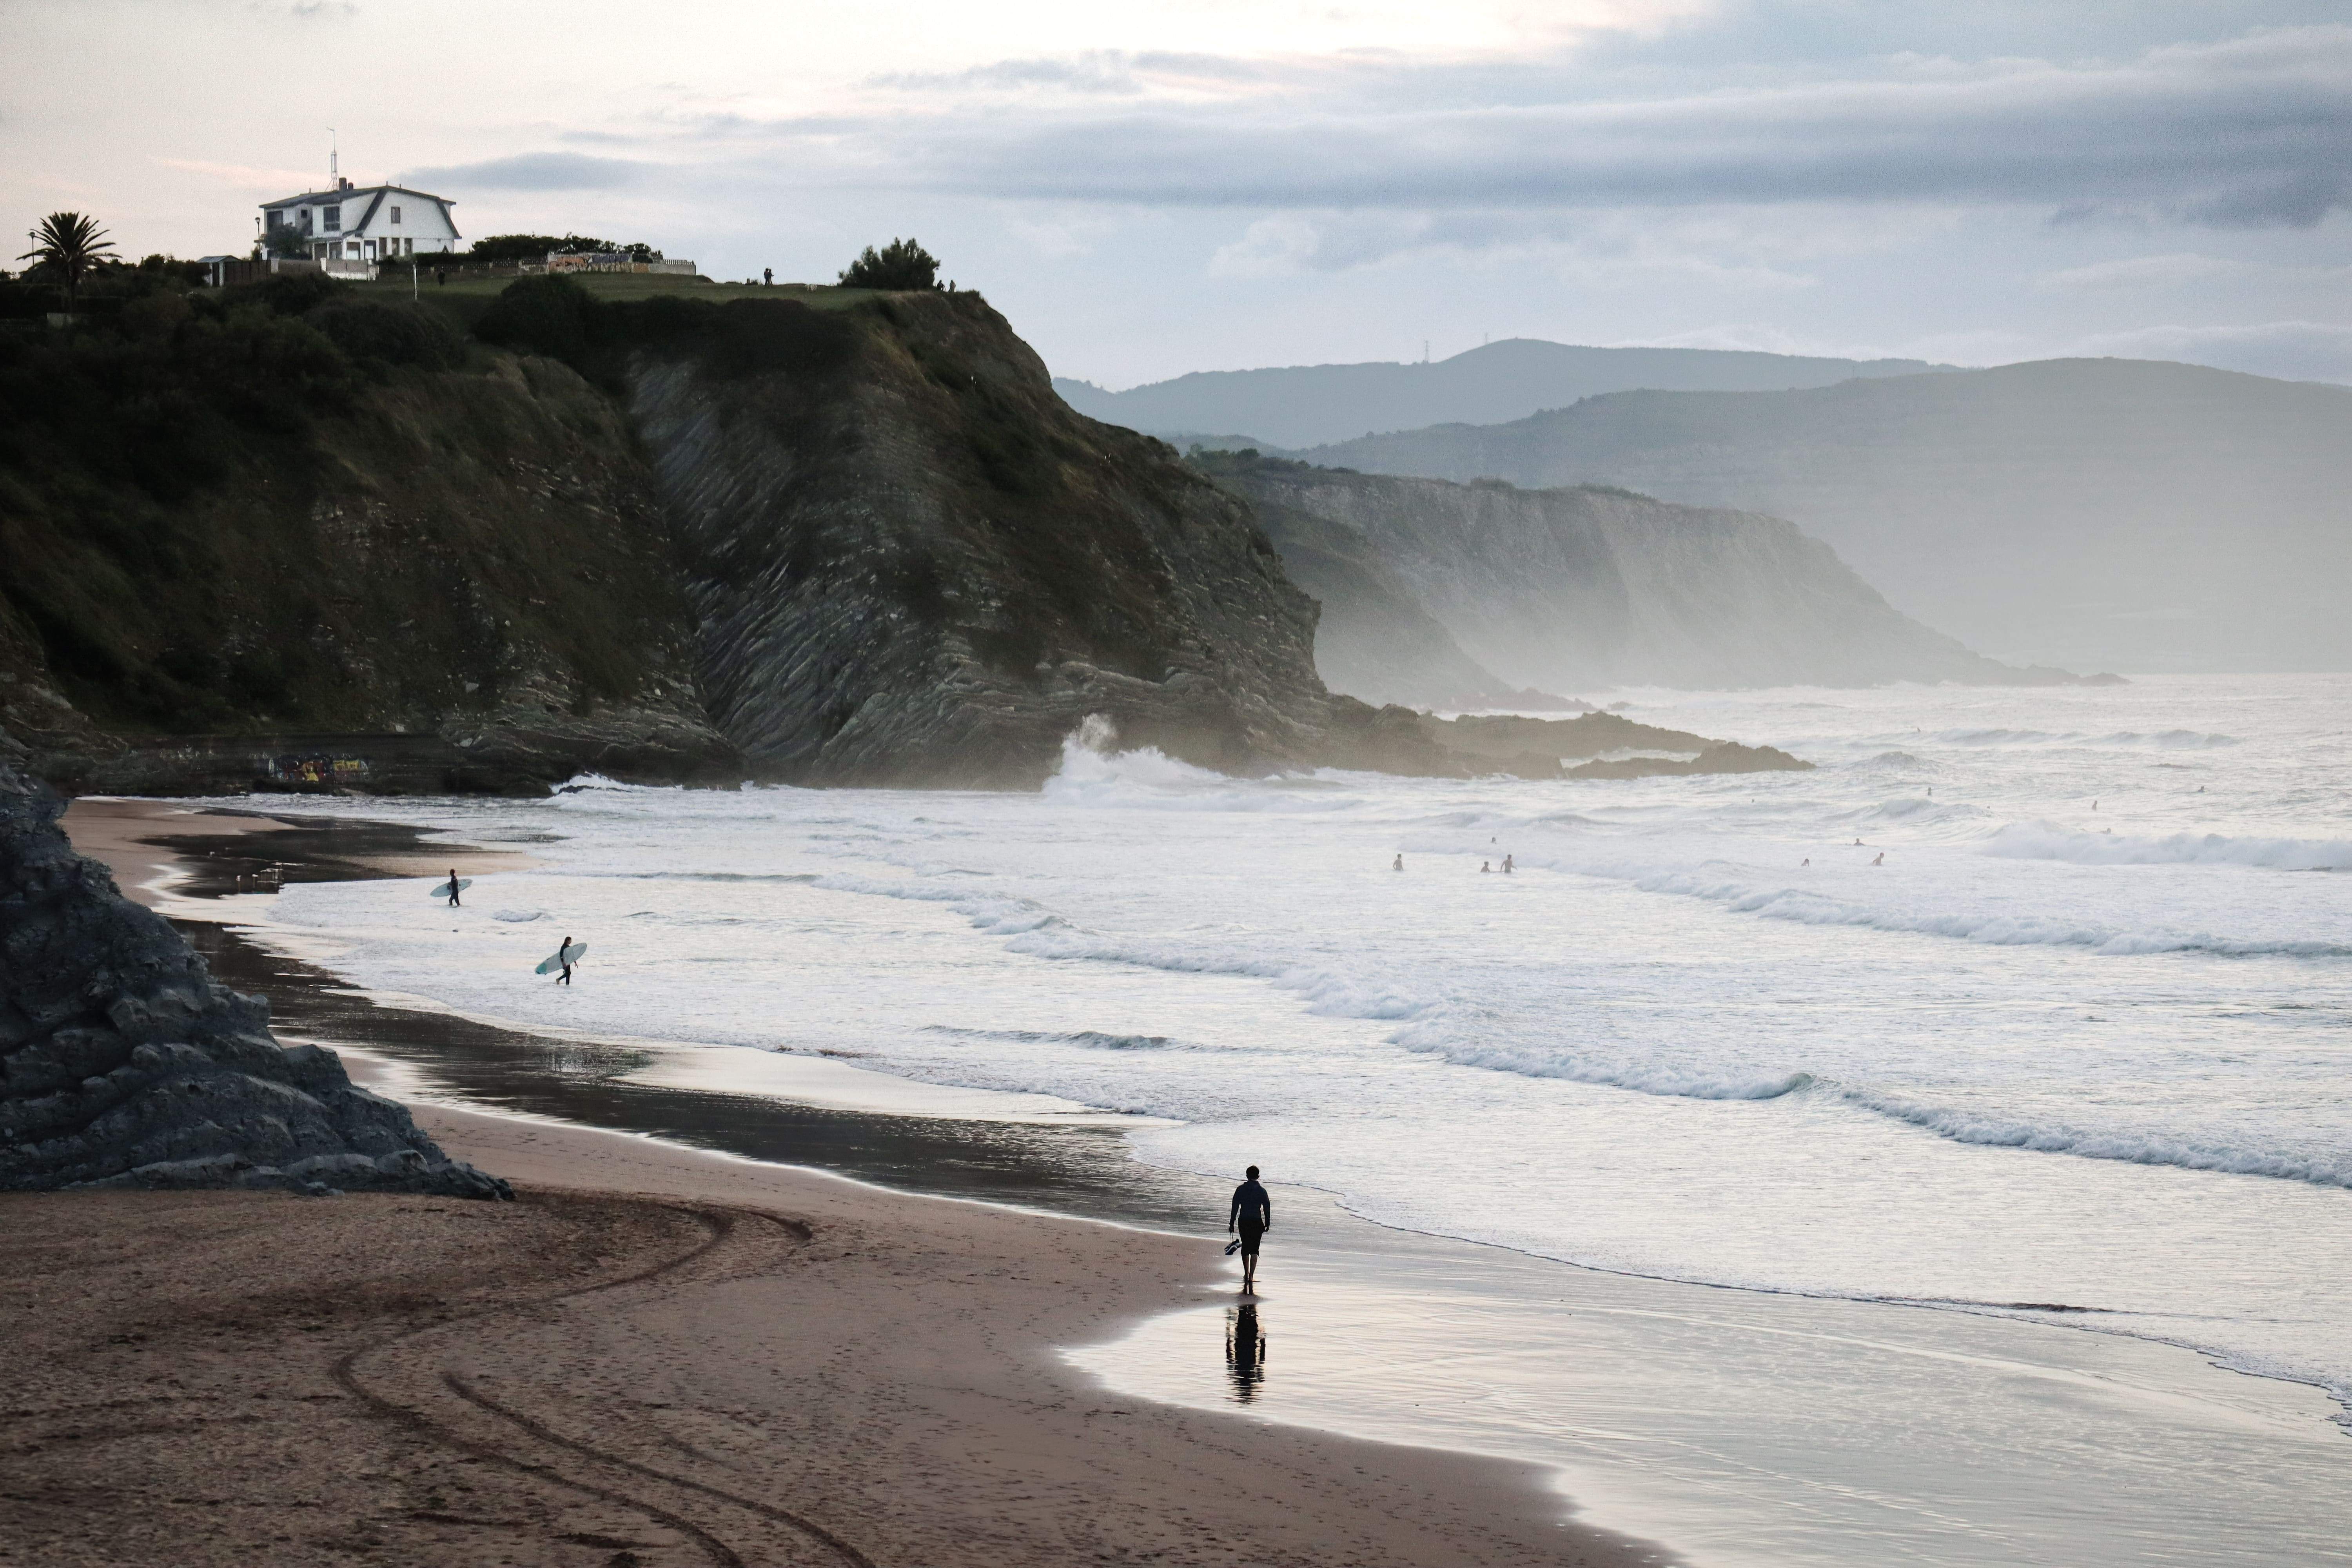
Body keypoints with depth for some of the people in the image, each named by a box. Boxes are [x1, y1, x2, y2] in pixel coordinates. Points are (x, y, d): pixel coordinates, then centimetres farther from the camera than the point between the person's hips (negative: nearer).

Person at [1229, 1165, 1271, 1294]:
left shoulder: (1240, 1190, -2)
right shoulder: (1262, 1191, -3)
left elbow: (1235, 1207, -1)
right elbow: (1267, 1209, 0)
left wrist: (1232, 1224, 5)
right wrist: (1268, 1224, 11)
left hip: (1243, 1222, 1)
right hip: (1257, 1223, -1)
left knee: (1245, 1248, 17)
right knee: (1254, 1250, 4)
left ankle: (1246, 1275, 26)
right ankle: (1251, 1277, -5)